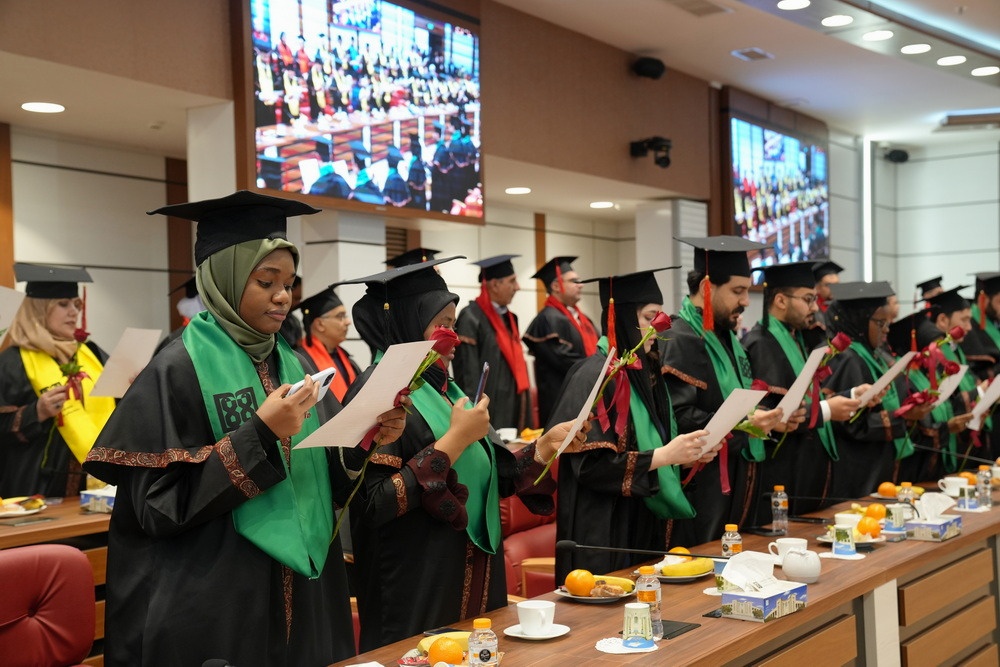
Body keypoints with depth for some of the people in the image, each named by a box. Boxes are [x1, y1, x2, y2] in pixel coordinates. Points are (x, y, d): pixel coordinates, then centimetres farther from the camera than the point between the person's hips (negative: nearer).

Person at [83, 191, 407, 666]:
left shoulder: (295, 366, 7)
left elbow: (328, 479, 10)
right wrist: (259, 434, -23)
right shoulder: (178, 371, -11)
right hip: (214, 607, -6)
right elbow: (158, 504, -16)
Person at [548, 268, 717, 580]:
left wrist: (685, 454, 1)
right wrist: (663, 456, -23)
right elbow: (589, 465, -21)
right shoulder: (594, 376, -16)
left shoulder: (643, 372, 9)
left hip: (645, 525, 8)